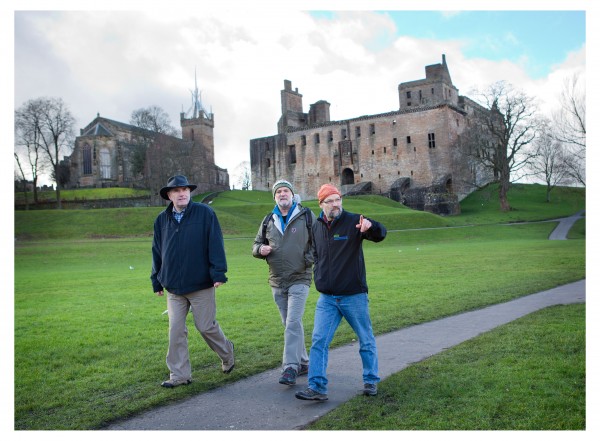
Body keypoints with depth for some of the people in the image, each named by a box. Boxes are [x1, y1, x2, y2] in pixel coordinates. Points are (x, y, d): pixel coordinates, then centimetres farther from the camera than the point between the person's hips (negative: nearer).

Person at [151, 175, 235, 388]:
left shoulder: (205, 213, -4)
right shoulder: (162, 220, 8)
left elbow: (215, 244, -8)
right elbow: (157, 252, 14)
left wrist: (218, 273, -14)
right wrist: (157, 281, 13)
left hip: (201, 284, -4)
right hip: (173, 287, 4)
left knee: (206, 326, 5)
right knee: (176, 331, 3)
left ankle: (227, 354, 32)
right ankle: (179, 375, 14)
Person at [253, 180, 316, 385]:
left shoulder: (306, 216, -1)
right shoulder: (268, 220, 10)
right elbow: (256, 244, 17)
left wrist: (309, 260, -12)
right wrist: (260, 249, -6)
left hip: (299, 279, -5)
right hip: (276, 281, 5)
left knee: (293, 323, -14)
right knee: (289, 324, 12)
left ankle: (290, 368, -11)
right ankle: (303, 362, 25)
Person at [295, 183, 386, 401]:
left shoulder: (353, 221, -9)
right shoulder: (317, 227, 7)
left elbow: (380, 234, -26)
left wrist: (371, 226, -46)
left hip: (354, 296, -4)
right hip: (326, 298, 4)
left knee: (366, 341, 10)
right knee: (319, 341, -3)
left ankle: (370, 381, 28)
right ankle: (317, 387, 2)